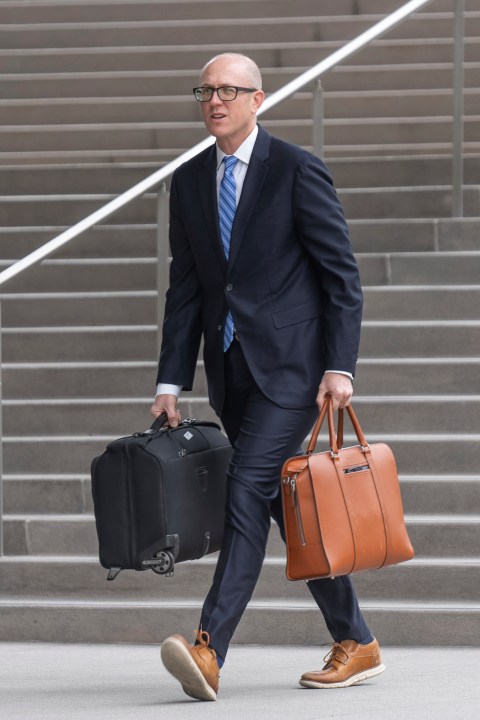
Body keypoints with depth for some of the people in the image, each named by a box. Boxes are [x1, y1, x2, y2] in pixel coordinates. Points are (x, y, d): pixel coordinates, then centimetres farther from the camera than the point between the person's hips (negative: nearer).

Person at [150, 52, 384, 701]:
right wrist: (172, 383, 6)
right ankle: (355, 644, 21)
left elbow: (342, 276, -6)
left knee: (248, 489, -18)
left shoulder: (297, 171, -6)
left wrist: (340, 367, -13)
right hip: (231, 371, 6)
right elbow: (185, 288, 12)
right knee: (288, 506, 10)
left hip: (290, 363, -6)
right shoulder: (189, 182, 11)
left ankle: (210, 651, -26)